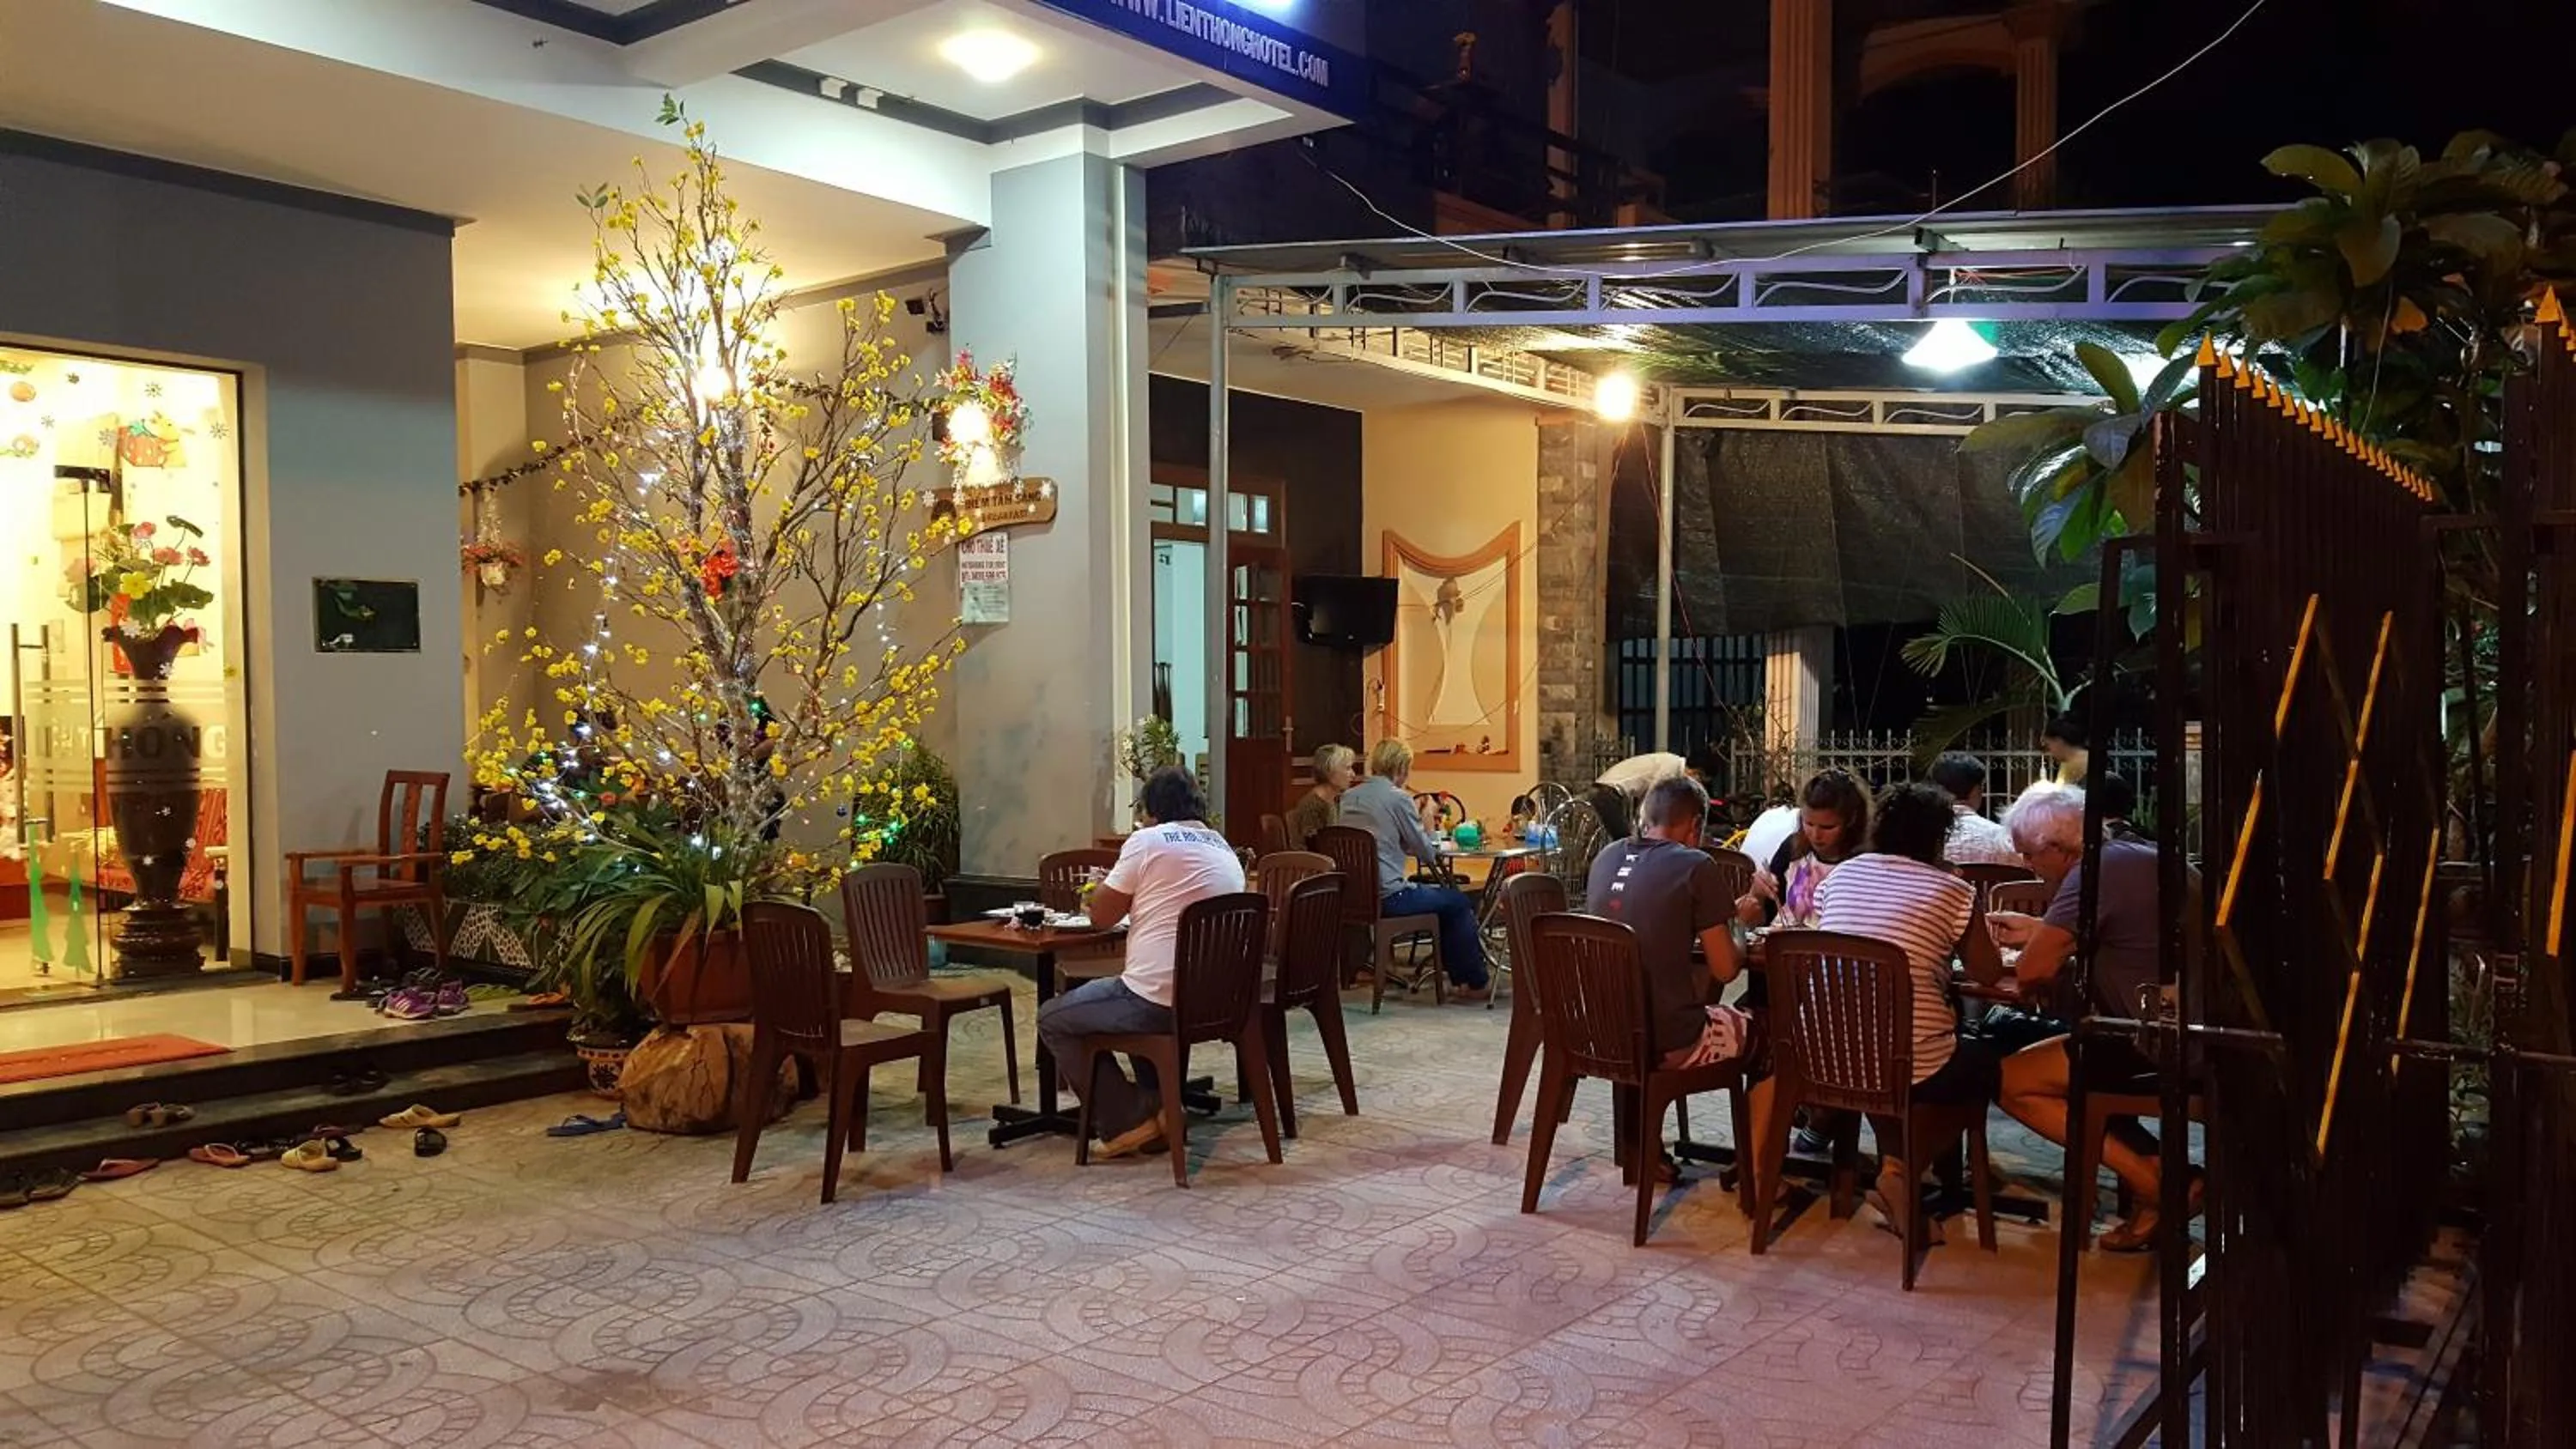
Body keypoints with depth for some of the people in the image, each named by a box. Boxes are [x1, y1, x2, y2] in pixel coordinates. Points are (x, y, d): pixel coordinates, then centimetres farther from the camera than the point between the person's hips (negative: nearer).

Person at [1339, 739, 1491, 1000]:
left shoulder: (1349, 797, 9)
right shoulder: (1398, 798, -12)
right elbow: (1427, 853, -6)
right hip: (1388, 897, -8)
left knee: (1446, 897, 27)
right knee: (1459, 902, 13)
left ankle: (1460, 981, 29)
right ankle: (1475, 984, 20)